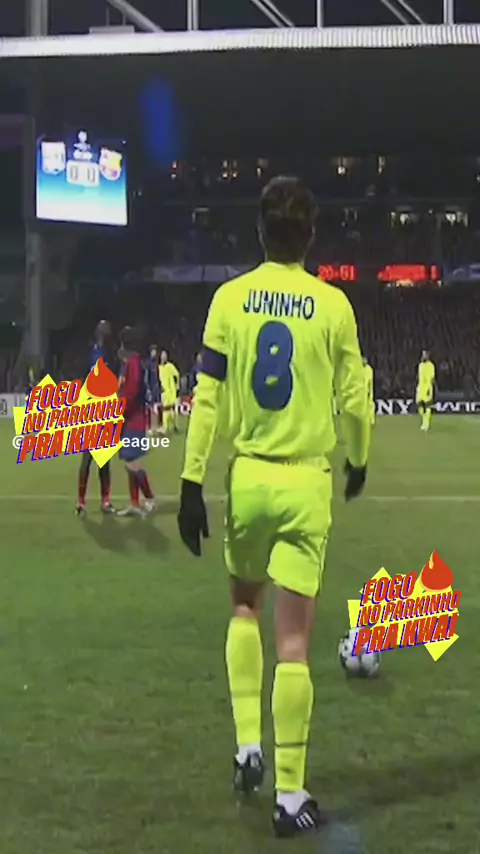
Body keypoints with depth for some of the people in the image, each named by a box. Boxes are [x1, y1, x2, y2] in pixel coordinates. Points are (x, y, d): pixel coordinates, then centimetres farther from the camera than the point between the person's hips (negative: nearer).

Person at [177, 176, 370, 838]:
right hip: (306, 483, -1)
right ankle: (290, 796, 5)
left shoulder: (229, 299, -2)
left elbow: (207, 398, -4)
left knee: (245, 607, 25)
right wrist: (358, 463, 20)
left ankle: (248, 746, 17)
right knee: (295, 638, 1)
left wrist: (192, 483, 0)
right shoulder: (334, 306, -4)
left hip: (247, 477, 2)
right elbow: (353, 400, 1)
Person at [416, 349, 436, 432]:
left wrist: (429, 389, -17)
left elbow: (432, 378, -10)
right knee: (419, 405, 7)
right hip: (420, 388, 7)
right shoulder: (420, 365, 14)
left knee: (427, 407, -6)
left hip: (427, 388, -7)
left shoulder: (430, 365, -8)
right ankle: (423, 423, 23)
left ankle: (426, 425, -6)